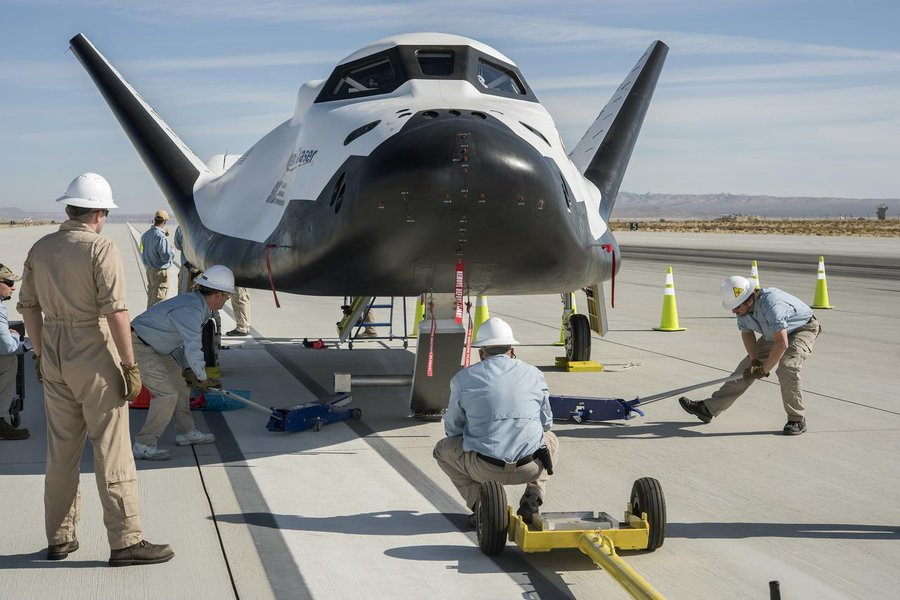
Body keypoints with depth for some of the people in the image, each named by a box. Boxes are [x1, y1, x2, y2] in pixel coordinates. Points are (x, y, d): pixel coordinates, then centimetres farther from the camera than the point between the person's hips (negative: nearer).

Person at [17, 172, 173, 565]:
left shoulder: (41, 248, 8)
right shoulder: (101, 248, -13)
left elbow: (28, 305, 13)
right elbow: (115, 311, -19)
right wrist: (130, 366, -15)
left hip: (54, 355, 7)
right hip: (94, 356, -7)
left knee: (61, 449, 14)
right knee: (111, 450, -2)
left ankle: (59, 538, 22)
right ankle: (125, 541, 2)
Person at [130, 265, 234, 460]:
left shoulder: (197, 304, 7)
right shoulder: (190, 311, -26)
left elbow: (184, 341, 17)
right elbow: (193, 349, -29)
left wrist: (188, 370, 9)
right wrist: (203, 378, -15)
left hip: (155, 346, 11)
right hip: (139, 347, -11)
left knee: (181, 383, 18)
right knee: (167, 393, -14)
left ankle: (186, 432, 32)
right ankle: (143, 445, -8)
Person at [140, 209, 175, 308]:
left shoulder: (146, 234, 3)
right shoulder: (160, 237, -23)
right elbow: (166, 257, -24)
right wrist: (172, 252, -2)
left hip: (149, 270, 9)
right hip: (160, 271, -8)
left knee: (151, 295, 20)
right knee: (159, 297, -1)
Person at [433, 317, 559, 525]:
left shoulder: (463, 378, 5)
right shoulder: (534, 375, 10)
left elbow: (452, 428, 13)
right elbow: (546, 422, 20)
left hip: (484, 468, -2)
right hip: (530, 467, 2)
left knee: (443, 449, 28)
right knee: (551, 442, 36)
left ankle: (479, 501, 7)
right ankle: (532, 498, 13)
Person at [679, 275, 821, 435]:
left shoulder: (771, 305, -40)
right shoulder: (742, 308, -15)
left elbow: (782, 344, -39)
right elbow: (747, 333, 2)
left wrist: (764, 370, -30)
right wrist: (755, 361, -12)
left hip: (803, 329, -7)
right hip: (773, 335, 7)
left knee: (787, 367, -30)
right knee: (746, 369, 3)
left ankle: (797, 420, -15)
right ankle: (709, 409, 8)